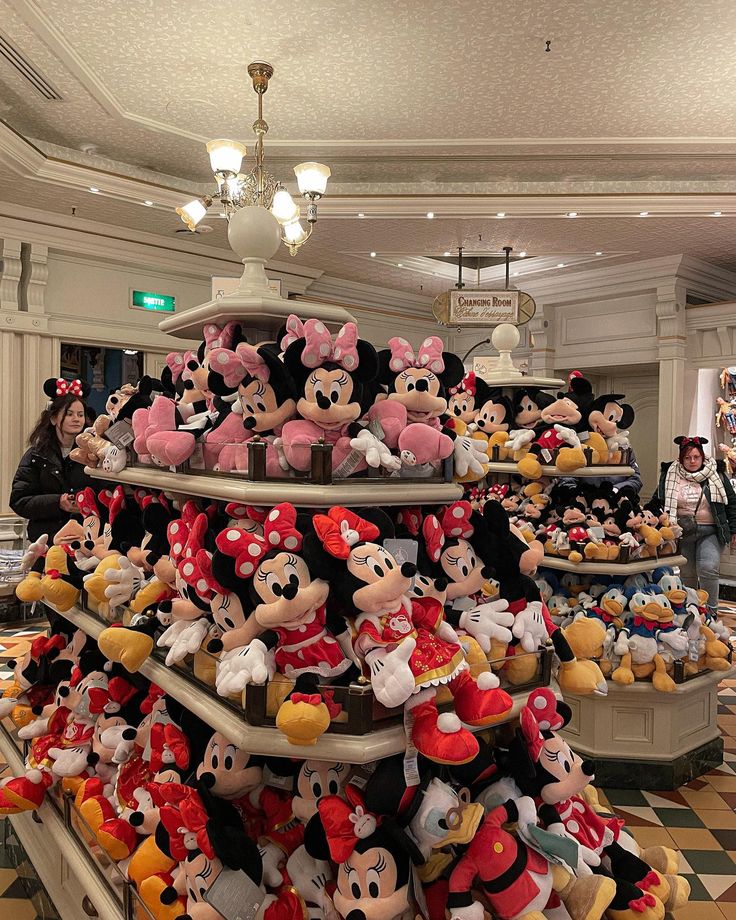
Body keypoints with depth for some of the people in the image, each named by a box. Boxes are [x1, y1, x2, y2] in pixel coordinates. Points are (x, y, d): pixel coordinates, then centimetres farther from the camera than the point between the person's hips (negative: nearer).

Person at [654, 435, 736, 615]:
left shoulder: (716, 474, 2)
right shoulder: (670, 475, 3)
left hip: (710, 532, -2)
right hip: (682, 533, 2)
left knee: (708, 568, -18)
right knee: (687, 574, 8)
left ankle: (710, 611, -2)